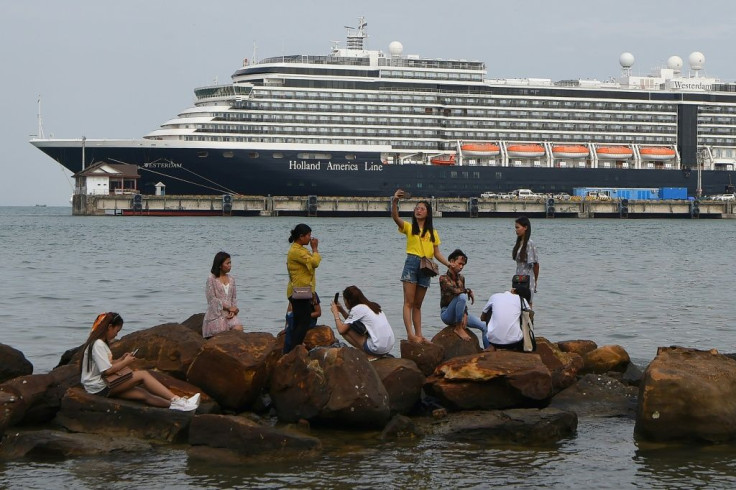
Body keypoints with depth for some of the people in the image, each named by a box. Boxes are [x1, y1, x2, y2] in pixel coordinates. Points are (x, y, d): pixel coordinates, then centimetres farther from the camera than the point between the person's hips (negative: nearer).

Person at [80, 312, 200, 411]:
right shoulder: (98, 345, -15)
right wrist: (125, 362, -8)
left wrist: (121, 359, 5)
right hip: (99, 388, -10)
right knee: (143, 375, -16)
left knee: (143, 394, -5)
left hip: (106, 384, 10)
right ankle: (176, 400, -20)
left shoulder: (102, 343, 18)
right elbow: (106, 370, -21)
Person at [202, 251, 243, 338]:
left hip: (229, 314, 4)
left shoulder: (231, 279, 14)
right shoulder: (211, 279, -2)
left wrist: (233, 310, -6)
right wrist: (228, 307, -13)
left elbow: (234, 298, 14)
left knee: (239, 329, -23)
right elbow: (212, 299, -9)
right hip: (216, 313, -4)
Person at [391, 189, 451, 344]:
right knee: (409, 302, -10)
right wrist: (394, 202, -29)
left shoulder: (433, 232, 16)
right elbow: (395, 217, -13)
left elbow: (437, 253, 16)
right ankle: (410, 334, -18)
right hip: (412, 263, -4)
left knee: (417, 304, 9)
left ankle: (419, 335, 8)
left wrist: (449, 264, 3)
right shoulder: (409, 227, 5)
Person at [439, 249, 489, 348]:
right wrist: (469, 291, -14)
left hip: (459, 314, 7)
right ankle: (458, 328, -22)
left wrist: (465, 315, -6)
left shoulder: (461, 278, 12)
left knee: (484, 326, -5)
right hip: (447, 314, -7)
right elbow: (455, 290, -29)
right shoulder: (443, 278, -10)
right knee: (462, 296, -33)